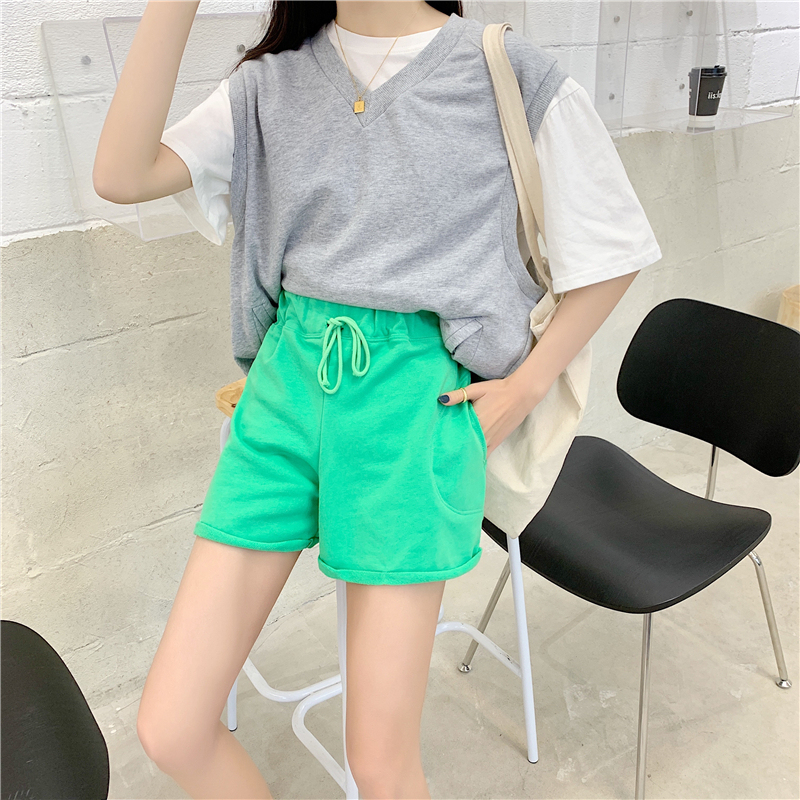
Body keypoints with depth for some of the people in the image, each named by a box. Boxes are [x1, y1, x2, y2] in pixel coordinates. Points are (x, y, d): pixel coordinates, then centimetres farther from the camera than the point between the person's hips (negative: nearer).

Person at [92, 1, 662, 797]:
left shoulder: (512, 75, -1)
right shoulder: (274, 82, 7)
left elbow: (611, 252, 5)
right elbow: (121, 176, -6)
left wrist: (526, 387, -2)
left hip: (414, 401, -3)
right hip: (288, 383, 4)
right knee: (169, 729, 5)